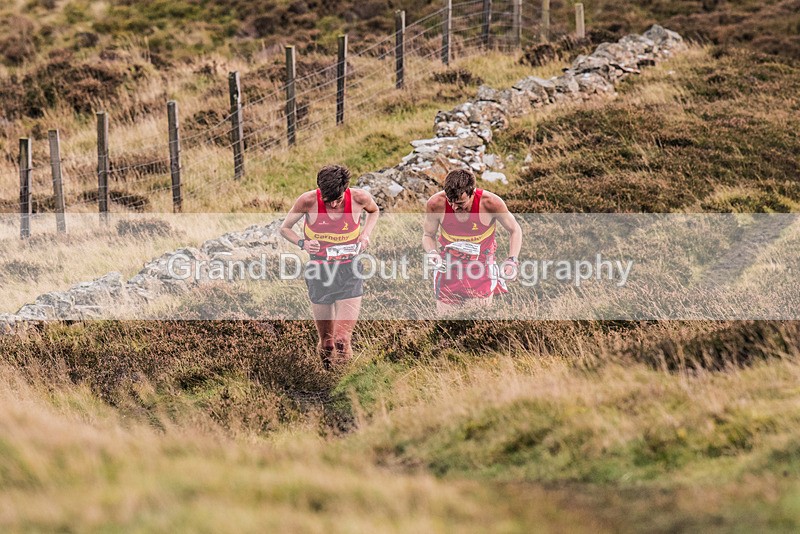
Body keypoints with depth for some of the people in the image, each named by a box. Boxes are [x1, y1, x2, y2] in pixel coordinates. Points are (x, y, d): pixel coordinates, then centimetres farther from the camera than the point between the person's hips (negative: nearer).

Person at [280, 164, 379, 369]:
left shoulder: (359, 198, -11)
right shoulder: (308, 201, -14)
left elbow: (374, 211, 15)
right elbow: (285, 228, 0)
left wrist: (366, 234, -4)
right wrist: (302, 243, -20)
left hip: (349, 269, 0)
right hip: (320, 271, 0)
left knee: (343, 336, -13)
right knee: (326, 340, 8)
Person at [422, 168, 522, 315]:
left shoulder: (491, 203, -23)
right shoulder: (436, 204, -19)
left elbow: (514, 230, -4)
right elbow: (428, 235, 1)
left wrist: (512, 260, -17)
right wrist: (432, 252, -20)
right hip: (448, 268, 1)